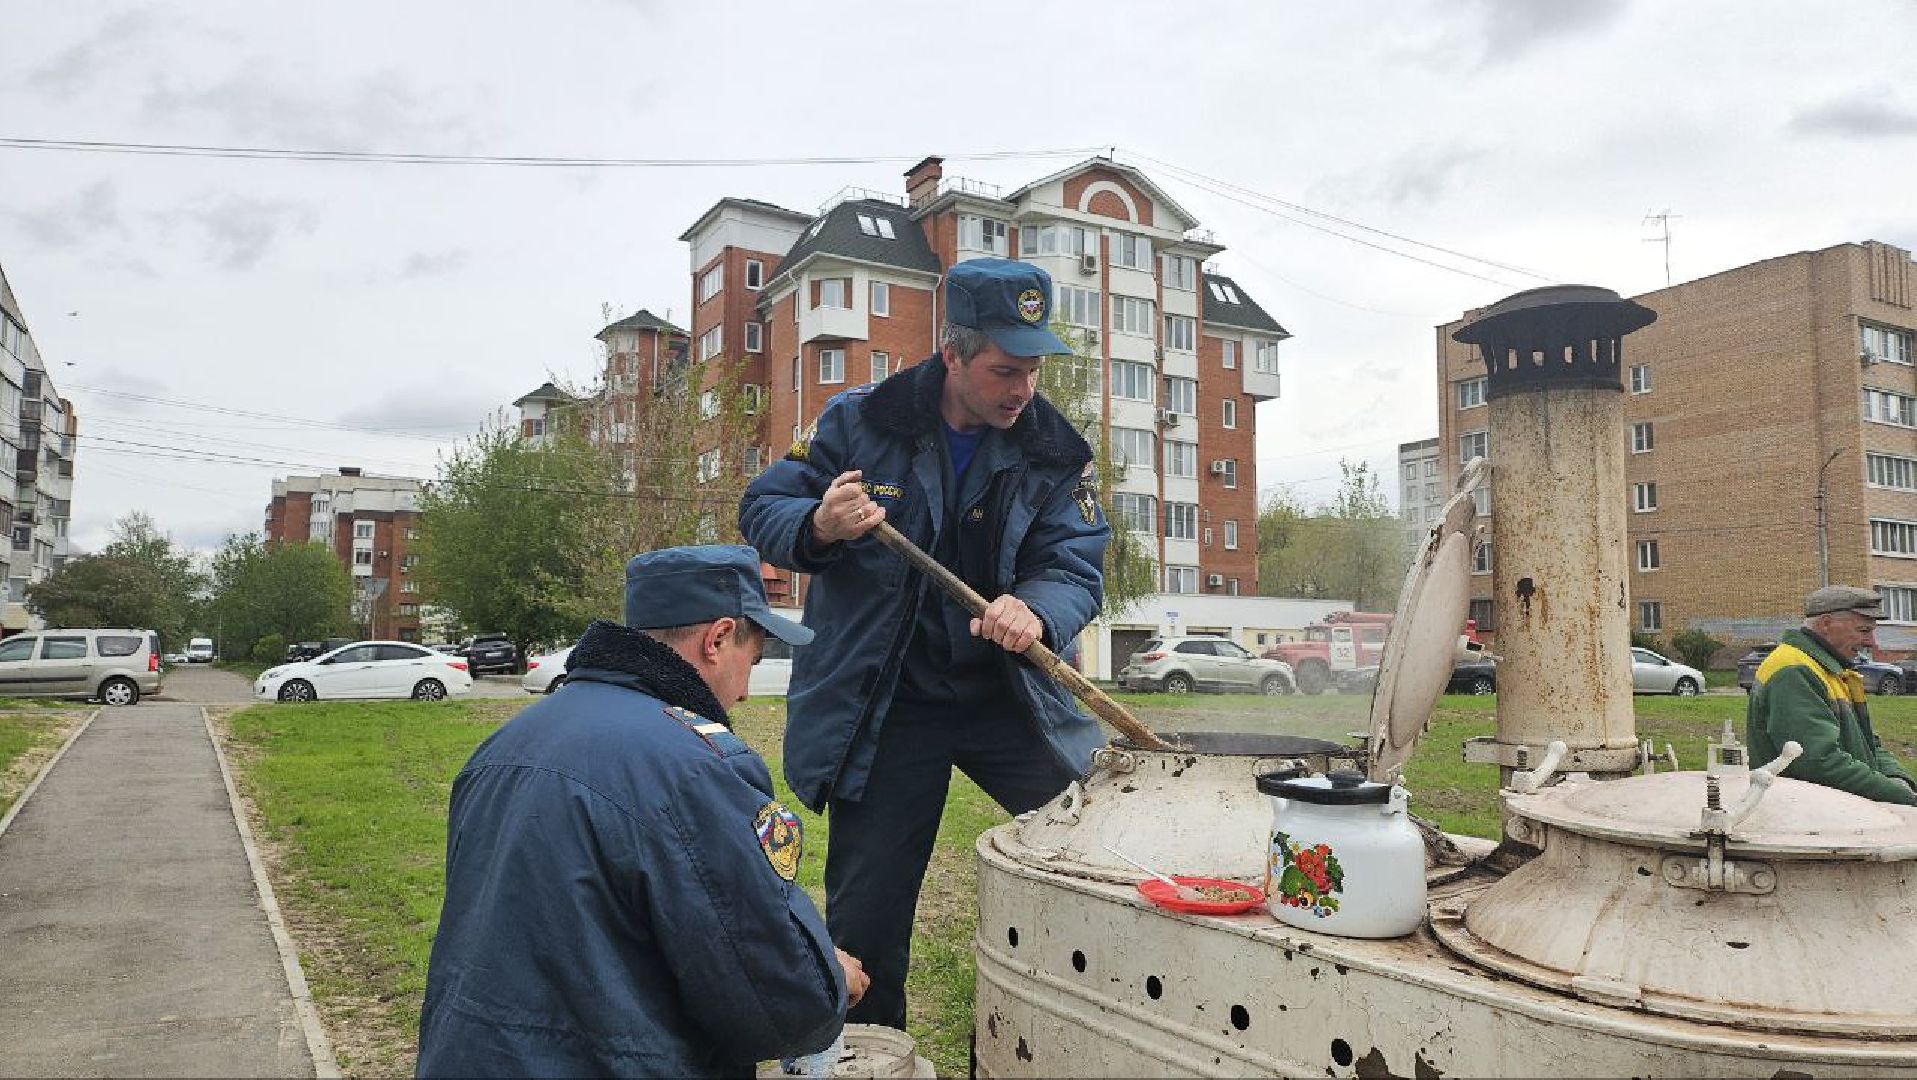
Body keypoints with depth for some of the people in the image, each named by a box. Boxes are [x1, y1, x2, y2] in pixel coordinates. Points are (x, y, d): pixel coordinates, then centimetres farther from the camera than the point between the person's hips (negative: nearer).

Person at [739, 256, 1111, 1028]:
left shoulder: (1053, 452, -2)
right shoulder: (858, 423, -6)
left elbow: (1079, 567, -9)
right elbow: (761, 509, -2)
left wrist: (1036, 610, -33)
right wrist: (819, 526, -27)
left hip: (1011, 697, 2)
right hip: (882, 709, -1)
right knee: (865, 918, 7)